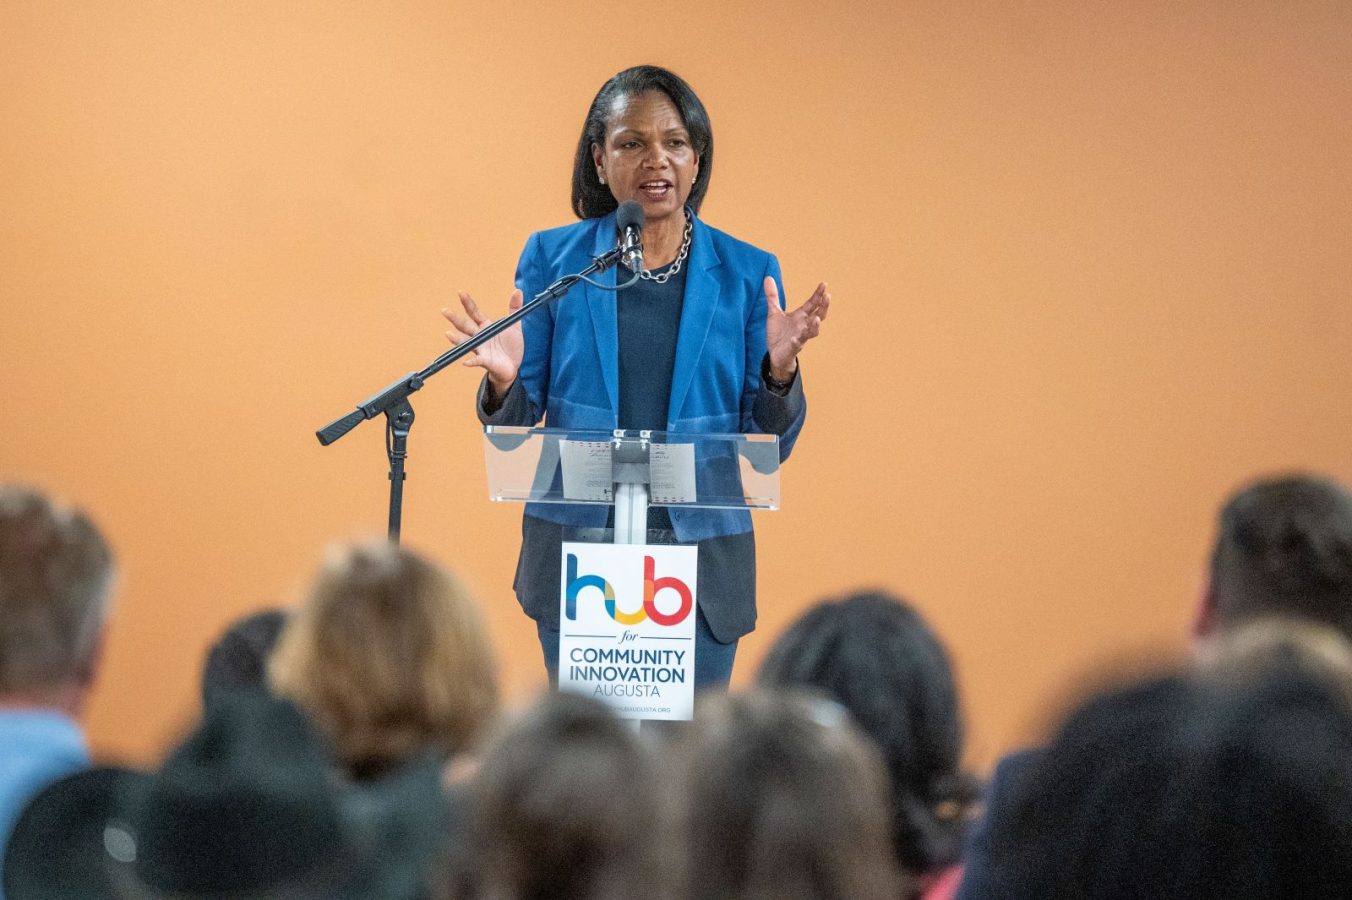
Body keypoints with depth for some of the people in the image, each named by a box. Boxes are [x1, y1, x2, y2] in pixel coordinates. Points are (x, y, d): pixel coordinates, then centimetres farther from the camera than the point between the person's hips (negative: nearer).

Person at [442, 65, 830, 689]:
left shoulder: (747, 275, 3)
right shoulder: (553, 260, 3)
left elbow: (769, 448, 3)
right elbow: (512, 429, 5)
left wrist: (779, 369, -15)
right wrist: (502, 381, -16)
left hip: (702, 564, 0)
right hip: (576, 559, 0)